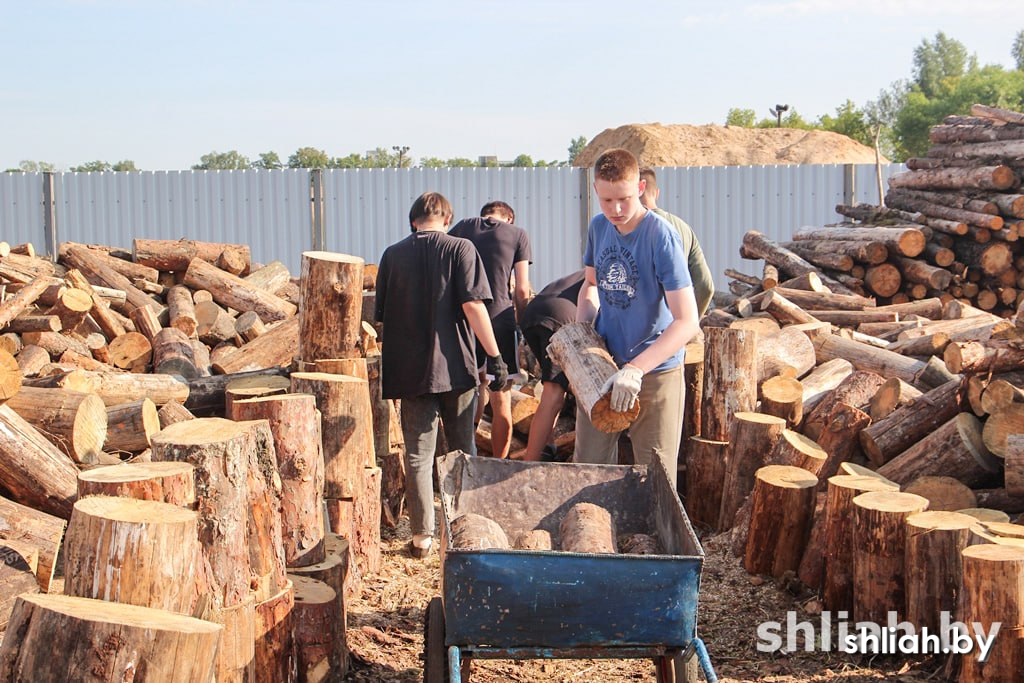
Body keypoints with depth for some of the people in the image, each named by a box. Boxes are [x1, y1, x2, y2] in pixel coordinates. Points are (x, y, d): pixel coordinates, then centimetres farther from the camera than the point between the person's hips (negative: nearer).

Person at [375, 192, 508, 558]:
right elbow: (473, 306, -12)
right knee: (463, 449, 15)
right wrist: (494, 356, -8)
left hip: (409, 370, 1)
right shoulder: (460, 249, -4)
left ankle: (422, 535, 5)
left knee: (418, 454, 6)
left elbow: (381, 314, 9)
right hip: (455, 367, -1)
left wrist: (391, 364, 22)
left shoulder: (393, 255, 4)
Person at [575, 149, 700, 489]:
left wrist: (636, 369, -34)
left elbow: (686, 322, -24)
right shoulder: (598, 227, 1)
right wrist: (581, 328, 1)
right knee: (588, 465, 13)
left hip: (655, 372, -5)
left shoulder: (661, 236, -19)